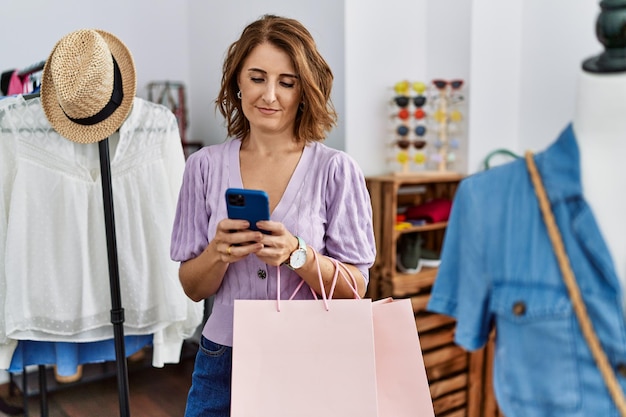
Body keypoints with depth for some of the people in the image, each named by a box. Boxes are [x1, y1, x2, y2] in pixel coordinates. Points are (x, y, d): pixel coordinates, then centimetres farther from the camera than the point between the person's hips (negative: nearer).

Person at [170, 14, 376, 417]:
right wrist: (219, 252, -19)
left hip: (312, 363, -1)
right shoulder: (205, 166, -2)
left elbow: (354, 290, -8)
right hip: (223, 361, 2)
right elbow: (193, 288, 1)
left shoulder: (337, 170, -9)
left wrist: (297, 255, -24)